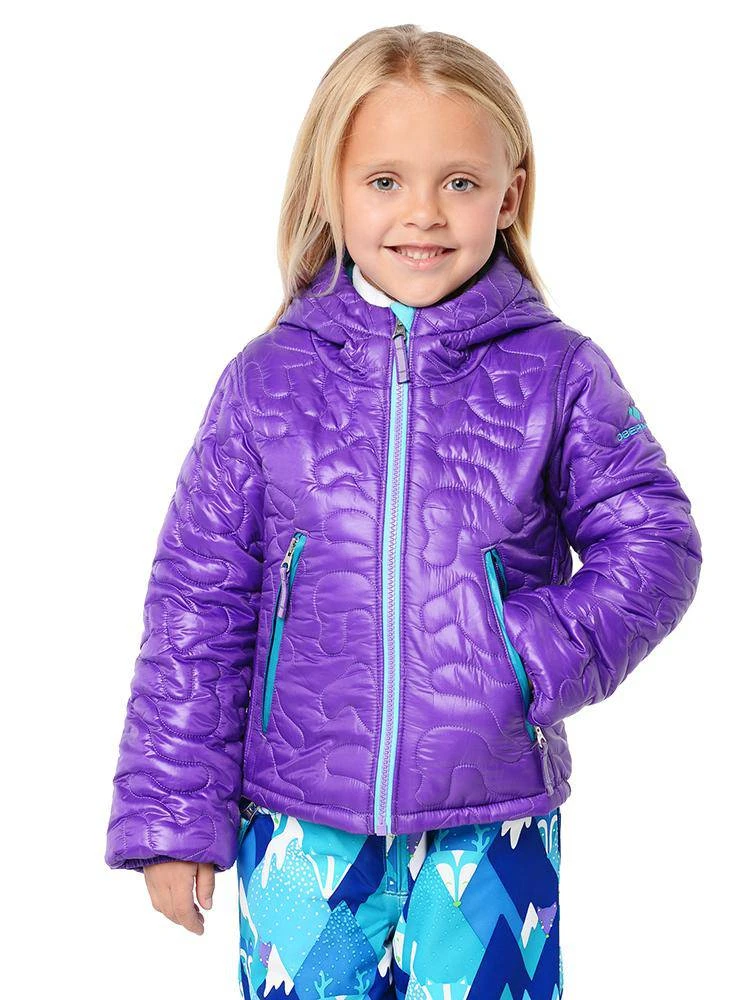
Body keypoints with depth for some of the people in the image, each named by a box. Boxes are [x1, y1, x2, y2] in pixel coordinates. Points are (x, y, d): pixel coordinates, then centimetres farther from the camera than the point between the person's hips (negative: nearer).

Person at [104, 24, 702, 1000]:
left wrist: (547, 658, -16)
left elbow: (654, 540, 1)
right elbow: (198, 603, 1)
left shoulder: (557, 373, -3)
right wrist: (174, 812, 0)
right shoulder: (266, 381, -2)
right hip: (299, 819, 1)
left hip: (494, 820, 0)